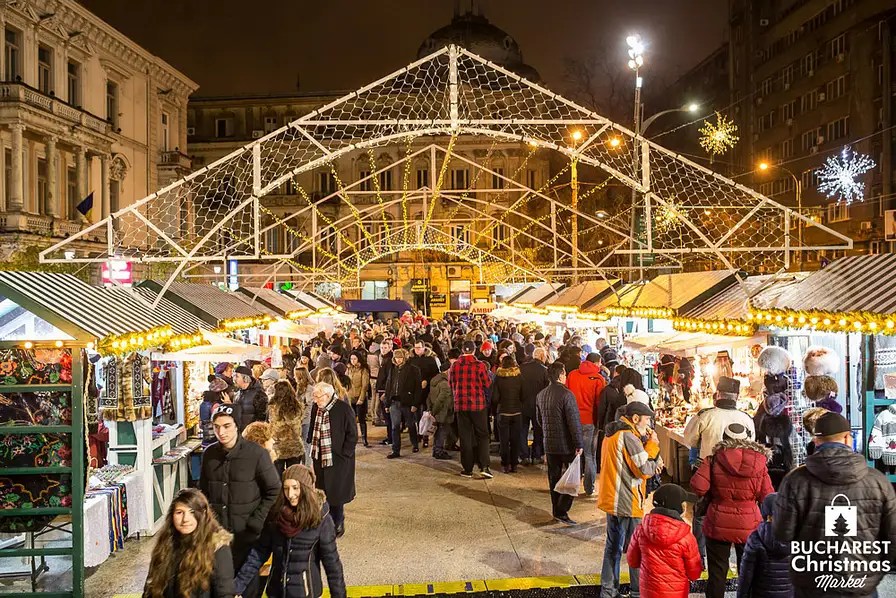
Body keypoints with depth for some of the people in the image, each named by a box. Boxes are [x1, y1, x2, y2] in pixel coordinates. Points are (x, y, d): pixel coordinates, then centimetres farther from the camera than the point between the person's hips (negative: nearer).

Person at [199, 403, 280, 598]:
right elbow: (204, 491, 15)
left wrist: (256, 522, -10)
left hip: (247, 533, -4)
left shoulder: (256, 454, -10)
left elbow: (274, 491, -6)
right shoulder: (209, 454, 3)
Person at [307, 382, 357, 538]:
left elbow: (352, 435, -11)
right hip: (319, 459, 6)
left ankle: (337, 526, 20)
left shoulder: (344, 409, -16)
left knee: (336, 495, 3)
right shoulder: (316, 408, 3)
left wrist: (343, 454, -13)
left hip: (338, 461, -5)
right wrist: (311, 446, 9)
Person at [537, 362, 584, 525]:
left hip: (549, 444, 7)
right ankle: (561, 511, -4)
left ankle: (556, 510, 23)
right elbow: (574, 421, -19)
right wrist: (579, 444, -14)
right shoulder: (566, 394, -18)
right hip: (567, 444, -7)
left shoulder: (541, 395, 5)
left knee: (554, 477, 15)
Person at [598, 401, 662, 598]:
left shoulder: (612, 434, 12)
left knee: (613, 545, 16)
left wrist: (651, 459, 1)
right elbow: (646, 470, -18)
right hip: (628, 503, -9)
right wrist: (652, 444, -7)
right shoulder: (628, 436, -19)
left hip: (612, 499, 10)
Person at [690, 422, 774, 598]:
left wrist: (713, 495, 3)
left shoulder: (715, 459, -8)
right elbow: (767, 496, -5)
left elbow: (698, 486, -16)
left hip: (719, 525, -1)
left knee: (717, 572, 10)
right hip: (749, 526, 1)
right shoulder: (759, 461, -6)